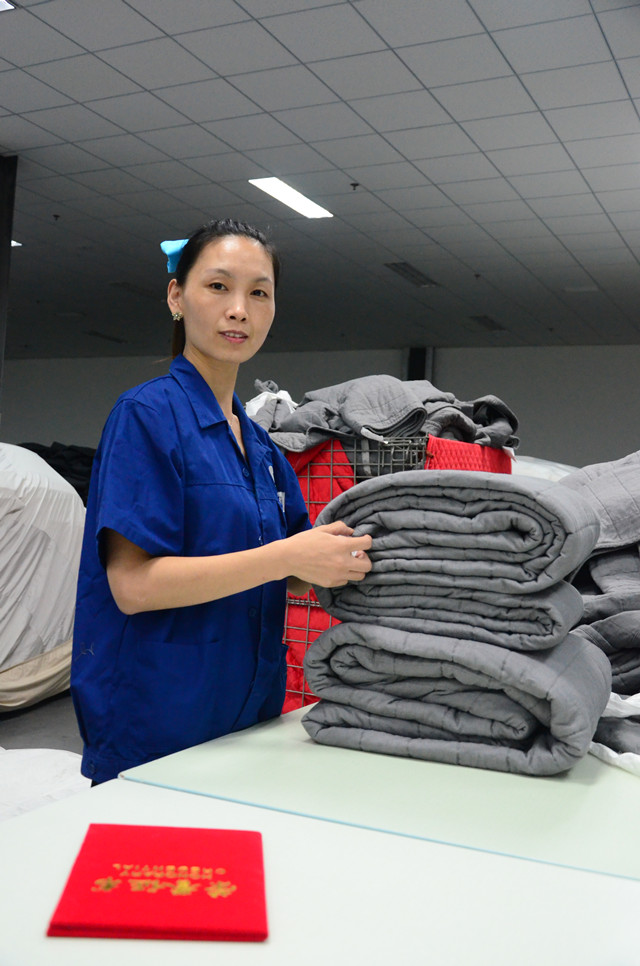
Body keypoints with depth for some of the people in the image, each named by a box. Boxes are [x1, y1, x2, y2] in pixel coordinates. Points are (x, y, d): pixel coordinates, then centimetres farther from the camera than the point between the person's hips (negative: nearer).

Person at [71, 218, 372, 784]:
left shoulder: (260, 443, 10)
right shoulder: (147, 415, -12)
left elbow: (276, 579, 9)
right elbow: (133, 584, -20)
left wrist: (345, 559, -10)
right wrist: (286, 556, -27)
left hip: (246, 715, 7)